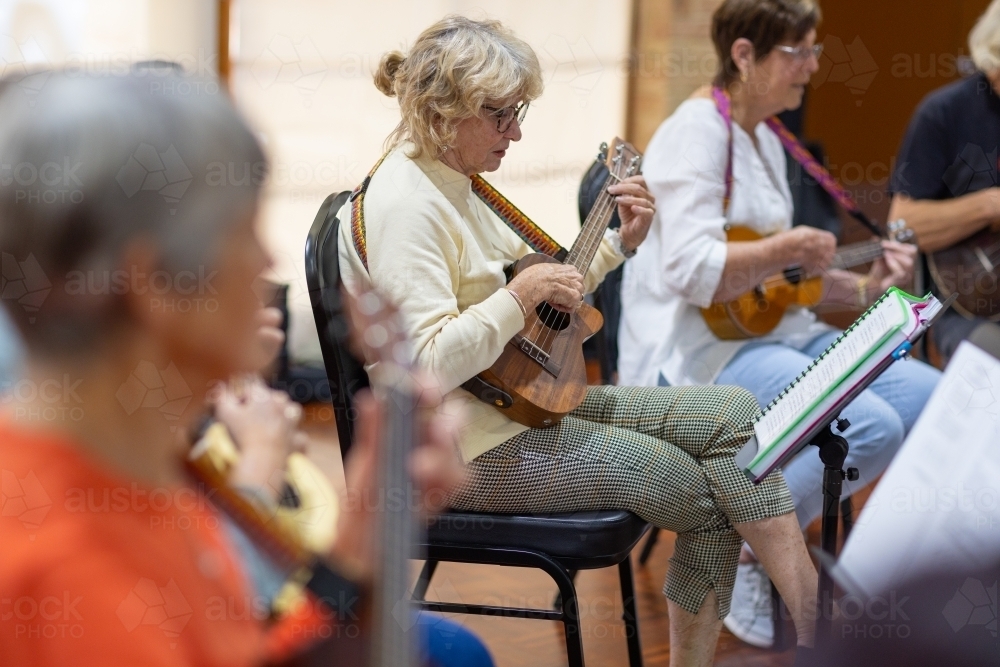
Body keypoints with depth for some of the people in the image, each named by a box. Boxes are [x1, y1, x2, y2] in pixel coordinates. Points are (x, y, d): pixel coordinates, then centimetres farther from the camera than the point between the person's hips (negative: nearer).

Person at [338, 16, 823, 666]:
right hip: (472, 447, -10)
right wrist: (522, 292, -25)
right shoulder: (403, 204, -19)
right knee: (707, 486, -11)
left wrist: (621, 242, 12)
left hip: (528, 398, 10)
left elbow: (542, 309, 21)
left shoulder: (458, 187, 12)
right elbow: (426, 368, -28)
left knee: (735, 412, -2)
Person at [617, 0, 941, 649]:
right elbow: (691, 271, -25)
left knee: (934, 397, -4)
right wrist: (789, 247, -16)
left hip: (774, 329, 10)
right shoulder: (698, 128, -12)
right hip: (697, 349, -10)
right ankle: (741, 551, -9)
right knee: (871, 425, -27)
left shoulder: (766, 138, 17)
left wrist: (864, 288, 10)